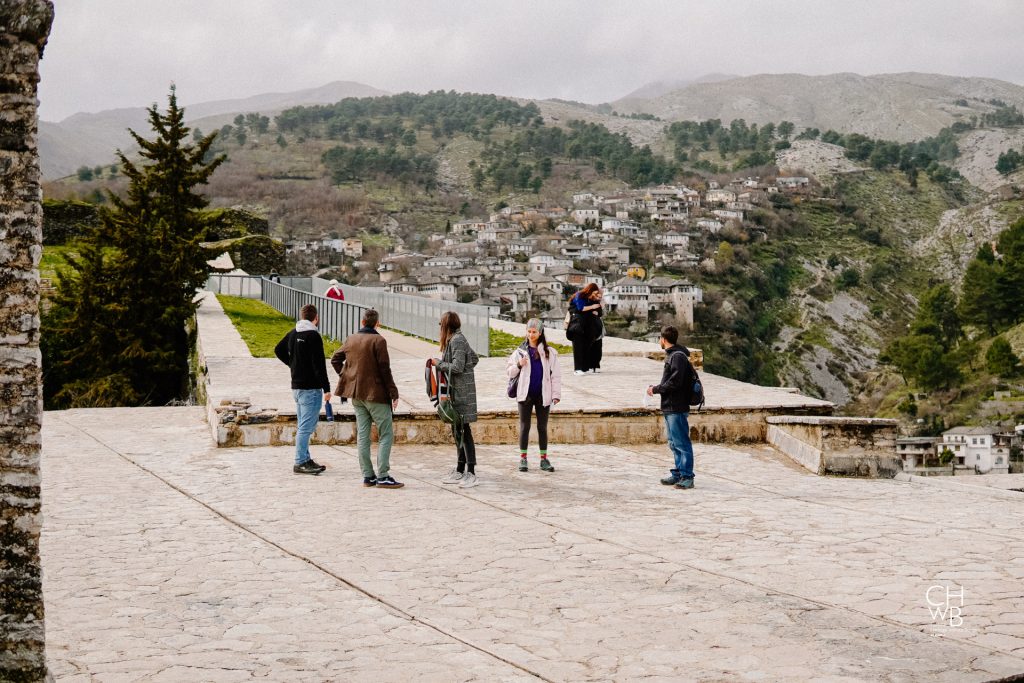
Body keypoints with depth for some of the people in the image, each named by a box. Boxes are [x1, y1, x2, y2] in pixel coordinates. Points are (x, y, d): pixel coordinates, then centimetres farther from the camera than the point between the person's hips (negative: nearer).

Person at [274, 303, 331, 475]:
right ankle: (300, 463, -4)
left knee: (302, 425, 16)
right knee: (306, 426, -6)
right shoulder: (313, 336, -16)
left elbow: (278, 349, 24)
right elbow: (319, 365, -19)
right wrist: (327, 388, -15)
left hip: (296, 386, 9)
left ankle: (306, 459, 22)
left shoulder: (292, 334, 9)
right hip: (311, 388, -9)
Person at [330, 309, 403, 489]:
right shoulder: (378, 341, -12)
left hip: (356, 394, 7)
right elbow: (384, 369, -14)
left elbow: (335, 359, 18)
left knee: (362, 435, 9)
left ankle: (368, 476, 10)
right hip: (375, 393, -7)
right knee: (386, 434, -2)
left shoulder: (351, 339, 8)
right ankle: (382, 476, -8)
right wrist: (393, 393, -9)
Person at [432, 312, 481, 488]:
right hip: (455, 392, 10)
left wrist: (438, 363, -8)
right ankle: (460, 471, 20)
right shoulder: (456, 339, 15)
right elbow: (475, 358, 24)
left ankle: (471, 474, -8)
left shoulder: (456, 340, -14)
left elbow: (457, 367, -19)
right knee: (457, 430, 13)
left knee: (463, 431, -9)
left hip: (461, 392, -10)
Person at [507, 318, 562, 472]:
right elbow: (510, 372, 8)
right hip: (525, 394, 0)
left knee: (542, 427, 7)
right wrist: (518, 365, -12)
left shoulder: (549, 352, 4)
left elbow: (555, 374, 5)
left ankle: (544, 459, 14)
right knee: (524, 426, 3)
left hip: (543, 395, 0)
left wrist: (556, 394, -2)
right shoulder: (520, 351, 5)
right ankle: (523, 458, 10)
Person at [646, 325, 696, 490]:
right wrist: (657, 388, 9)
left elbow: (675, 382, -22)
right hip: (670, 408, 10)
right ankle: (678, 474, 23)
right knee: (674, 443, 15)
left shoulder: (678, 356, -16)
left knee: (682, 443, -6)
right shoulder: (671, 354, 15)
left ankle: (687, 477, -3)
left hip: (677, 408, -10)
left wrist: (656, 389, -13)